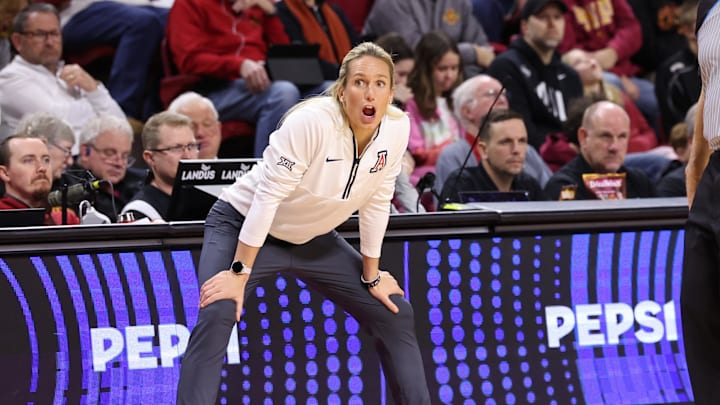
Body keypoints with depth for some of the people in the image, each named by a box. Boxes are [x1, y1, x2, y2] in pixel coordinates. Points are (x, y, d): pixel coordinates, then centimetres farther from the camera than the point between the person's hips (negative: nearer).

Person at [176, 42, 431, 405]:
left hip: (314, 239, 7)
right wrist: (239, 273, -29)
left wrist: (371, 275, 6)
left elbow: (376, 203, -1)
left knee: (394, 315, 5)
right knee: (216, 315, -30)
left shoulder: (397, 127, -15)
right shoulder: (313, 122, -32)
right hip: (244, 226, -6)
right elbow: (267, 196, -29)